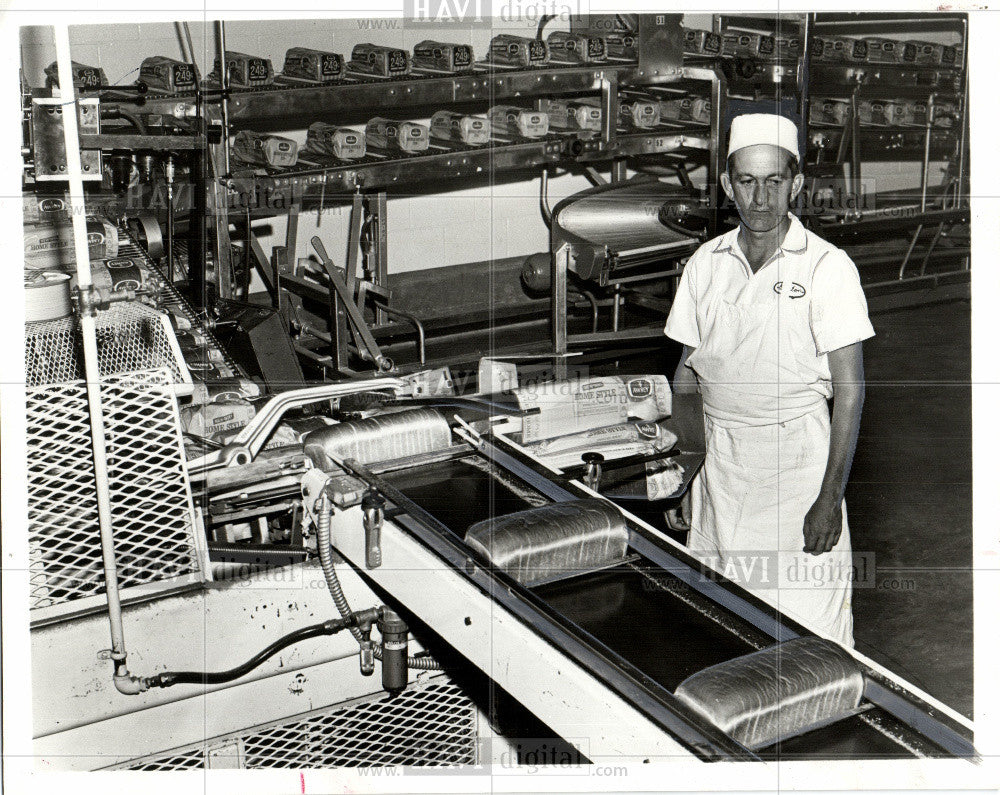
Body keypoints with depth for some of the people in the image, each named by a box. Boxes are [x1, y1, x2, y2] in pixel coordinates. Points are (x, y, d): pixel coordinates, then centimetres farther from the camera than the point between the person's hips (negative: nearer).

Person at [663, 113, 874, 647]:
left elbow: (849, 387, -8)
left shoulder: (827, 266, -7)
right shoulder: (705, 263, 7)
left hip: (800, 451, -4)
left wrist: (830, 496, -14)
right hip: (720, 457, 4)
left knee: (808, 623, -5)